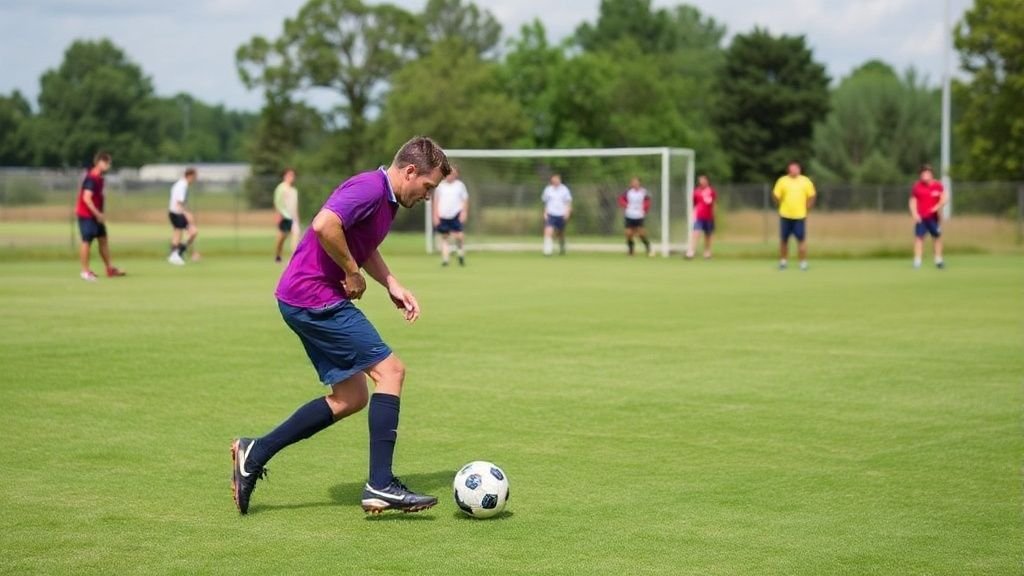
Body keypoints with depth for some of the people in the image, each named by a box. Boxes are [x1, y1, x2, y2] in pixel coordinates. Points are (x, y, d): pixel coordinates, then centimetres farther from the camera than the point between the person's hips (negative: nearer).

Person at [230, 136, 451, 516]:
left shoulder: (386, 199, 15)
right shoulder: (370, 188, -17)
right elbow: (324, 225, -32)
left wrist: (393, 286, 14)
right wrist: (352, 273, -19)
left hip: (310, 302, 11)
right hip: (315, 297, -11)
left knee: (350, 398, 11)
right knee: (389, 370, -11)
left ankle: (255, 454, 14)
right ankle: (380, 486, -10)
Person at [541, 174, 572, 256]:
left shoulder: (564, 189, -1)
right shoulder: (548, 189, 3)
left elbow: (568, 202, 3)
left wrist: (567, 211, -11)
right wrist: (545, 212, 6)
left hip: (561, 215, 0)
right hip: (550, 215, 0)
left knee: (561, 234, 14)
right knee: (548, 232, -19)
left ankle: (562, 249, 38)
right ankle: (547, 251, -20)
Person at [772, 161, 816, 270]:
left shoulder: (806, 181, 2)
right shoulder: (782, 181, 0)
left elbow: (812, 196, 8)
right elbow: (775, 196, 3)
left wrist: (807, 208, 4)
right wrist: (782, 206, 5)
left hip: (800, 216, 0)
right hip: (785, 215, 0)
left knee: (801, 239, -4)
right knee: (784, 239, 7)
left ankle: (803, 262, 2)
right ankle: (783, 261, 20)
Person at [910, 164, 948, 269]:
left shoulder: (938, 186, 1)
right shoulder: (917, 186, 0)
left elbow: (945, 198, -1)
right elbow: (913, 201, 3)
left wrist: (938, 206, -18)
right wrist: (914, 213, -9)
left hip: (933, 217, 2)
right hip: (921, 217, -2)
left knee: (937, 237, 8)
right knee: (919, 237, -7)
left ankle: (938, 260, 19)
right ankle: (917, 261, -7)